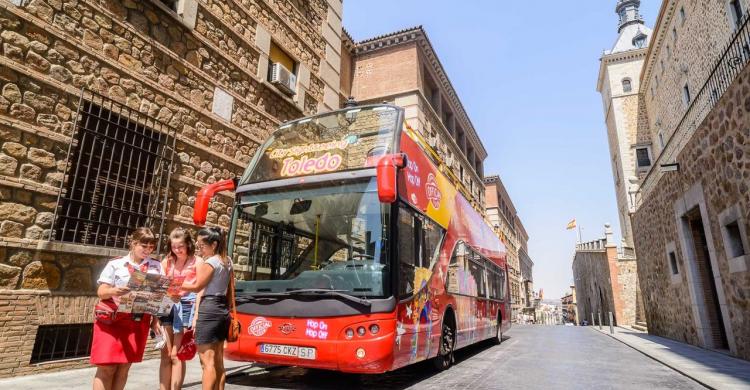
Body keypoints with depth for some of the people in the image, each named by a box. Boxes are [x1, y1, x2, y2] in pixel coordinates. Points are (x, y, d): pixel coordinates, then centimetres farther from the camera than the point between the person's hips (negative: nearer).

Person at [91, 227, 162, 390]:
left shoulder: (156, 266, 6)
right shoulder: (115, 264, -1)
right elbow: (101, 292, -3)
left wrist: (156, 320, -2)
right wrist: (114, 291, -26)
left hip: (139, 323, 2)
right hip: (112, 320, -2)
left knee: (124, 367, 8)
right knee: (106, 367, -1)